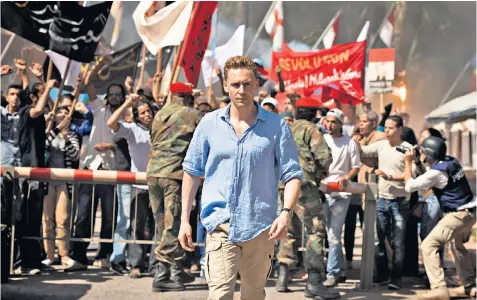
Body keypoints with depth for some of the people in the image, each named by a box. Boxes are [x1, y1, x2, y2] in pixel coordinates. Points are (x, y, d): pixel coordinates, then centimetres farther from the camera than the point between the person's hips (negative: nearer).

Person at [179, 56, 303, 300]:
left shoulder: (276, 126, 1)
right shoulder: (210, 123, 5)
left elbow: (292, 174, 2)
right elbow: (192, 171, 12)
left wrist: (286, 212, -15)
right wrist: (184, 219, 10)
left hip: (260, 225, 0)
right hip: (220, 223, 0)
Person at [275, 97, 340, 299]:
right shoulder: (311, 130, -4)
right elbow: (325, 157, -13)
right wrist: (318, 171, 6)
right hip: (304, 185, -7)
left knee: (290, 231, 16)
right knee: (316, 230, -5)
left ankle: (283, 277, 15)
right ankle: (313, 282, -11)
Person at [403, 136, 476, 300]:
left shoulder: (436, 172, -19)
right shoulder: (451, 161, 5)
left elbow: (409, 186, -13)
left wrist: (408, 162, -5)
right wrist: (418, 162, 13)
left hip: (458, 215, -9)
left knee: (428, 246, -10)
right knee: (457, 246, 30)